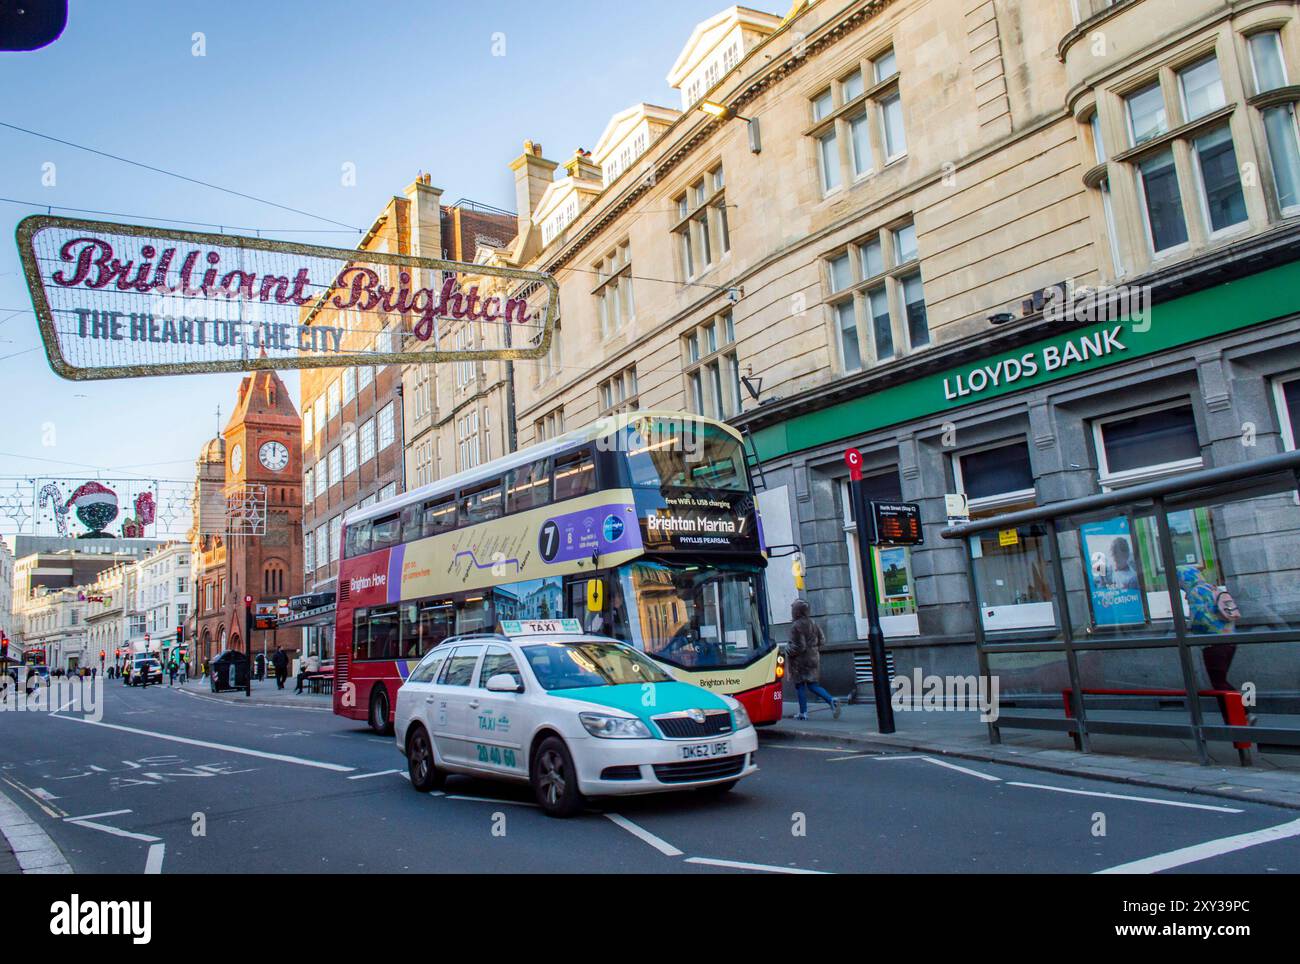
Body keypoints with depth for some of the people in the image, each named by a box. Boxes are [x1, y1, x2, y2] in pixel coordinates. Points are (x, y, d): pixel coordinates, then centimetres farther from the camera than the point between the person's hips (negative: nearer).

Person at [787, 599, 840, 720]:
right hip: (814, 658, 7)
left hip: (800, 660, -7)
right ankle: (832, 700, -10)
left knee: (800, 685, 3)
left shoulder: (796, 626, -17)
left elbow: (798, 646, -20)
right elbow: (822, 641, 10)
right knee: (813, 684, 10)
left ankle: (803, 713, 7)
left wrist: (787, 649, -3)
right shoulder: (813, 623, 7)